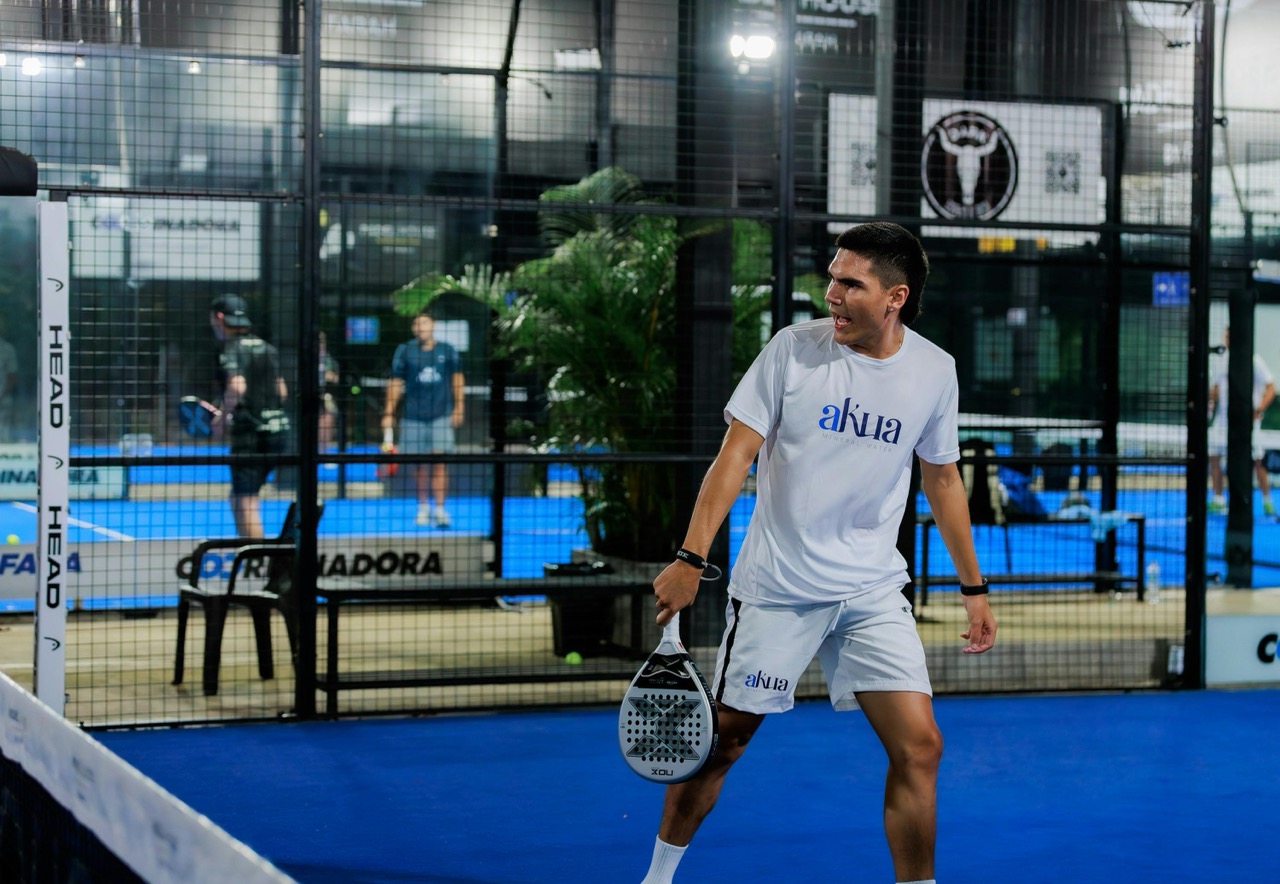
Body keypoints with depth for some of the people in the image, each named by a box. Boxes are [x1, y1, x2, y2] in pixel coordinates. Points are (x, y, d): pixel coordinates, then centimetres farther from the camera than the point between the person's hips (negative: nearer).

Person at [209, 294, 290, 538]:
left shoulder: (231, 349, -9)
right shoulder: (267, 348, 14)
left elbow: (237, 387, -26)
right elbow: (282, 392, 19)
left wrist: (222, 418, -14)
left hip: (249, 433, -8)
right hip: (278, 429, 8)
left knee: (246, 502, -5)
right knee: (238, 498, 19)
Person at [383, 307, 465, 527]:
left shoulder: (447, 350, 3)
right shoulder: (404, 351, 2)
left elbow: (456, 378, 13)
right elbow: (395, 383, 4)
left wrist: (458, 408, 8)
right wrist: (389, 413, 2)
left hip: (442, 416, -1)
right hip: (414, 416, 1)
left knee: (439, 461, -10)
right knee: (419, 464, 6)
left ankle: (439, 509, -9)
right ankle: (423, 507, 21)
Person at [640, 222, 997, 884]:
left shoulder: (934, 371, -1)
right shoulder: (794, 347, -9)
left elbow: (942, 481, 11)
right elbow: (736, 453, -9)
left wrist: (973, 588, 13)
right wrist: (690, 557, -18)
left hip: (873, 592, 2)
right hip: (774, 586, -2)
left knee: (919, 747, -8)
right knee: (722, 740, 5)